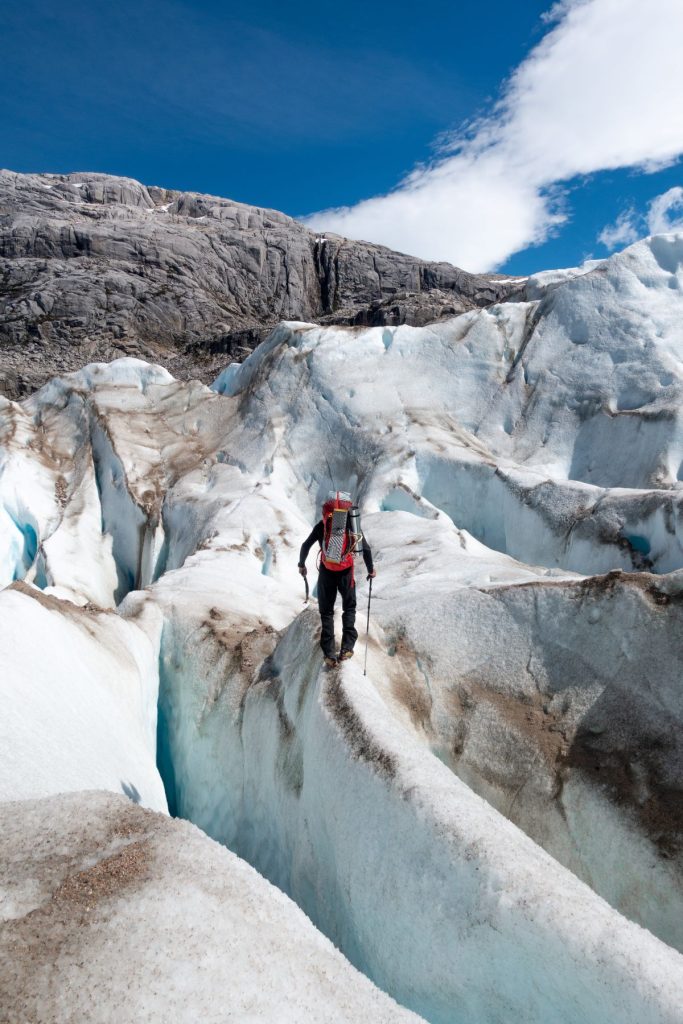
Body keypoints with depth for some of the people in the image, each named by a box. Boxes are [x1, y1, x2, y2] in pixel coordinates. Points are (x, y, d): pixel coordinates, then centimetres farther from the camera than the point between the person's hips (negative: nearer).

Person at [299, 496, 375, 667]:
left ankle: (329, 654, 5)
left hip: (326, 573, 1)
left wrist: (301, 564, 19)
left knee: (326, 612, 12)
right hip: (346, 572, 0)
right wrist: (371, 569, 12)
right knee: (349, 608, 19)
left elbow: (306, 545, 5)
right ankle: (347, 647, 5)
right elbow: (366, 548, -1)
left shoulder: (322, 525, 5)